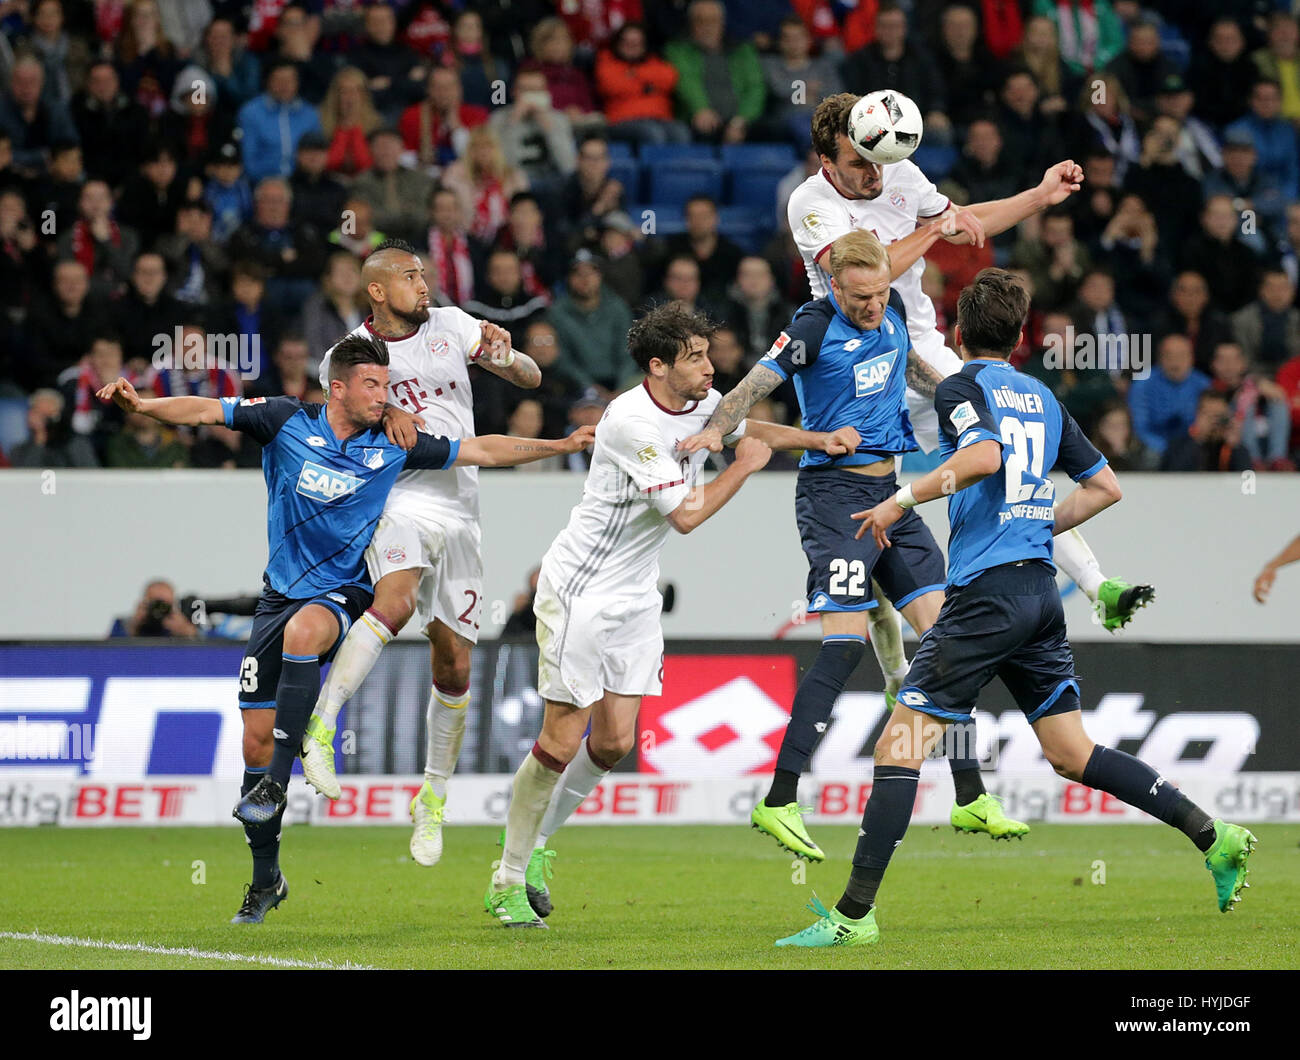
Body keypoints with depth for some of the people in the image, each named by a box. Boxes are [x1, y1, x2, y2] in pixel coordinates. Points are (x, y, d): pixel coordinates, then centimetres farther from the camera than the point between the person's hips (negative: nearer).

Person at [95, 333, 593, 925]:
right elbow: (206, 411, -7)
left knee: (303, 630, -38)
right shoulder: (287, 422, -2)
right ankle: (265, 878, 15)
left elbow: (482, 450, 8)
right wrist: (142, 406, -23)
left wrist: (562, 445, 4)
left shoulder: (391, 447, 1)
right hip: (281, 593, 1)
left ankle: (276, 784, -36)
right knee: (256, 736, -1)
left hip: (343, 593, -1)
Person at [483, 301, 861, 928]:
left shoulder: (703, 403, 2)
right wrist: (744, 467, -11)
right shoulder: (632, 422, -24)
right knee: (561, 743, -7)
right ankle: (508, 882, 6)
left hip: (635, 595, 8)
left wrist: (820, 440, 9)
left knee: (614, 743, 4)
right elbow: (684, 514, -24)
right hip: (580, 589, -8)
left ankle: (536, 843, 23)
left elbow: (748, 430, 25)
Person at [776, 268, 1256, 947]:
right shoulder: (1043, 399, 18)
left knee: (899, 745, -6)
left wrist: (902, 501, -16)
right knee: (1071, 753, 13)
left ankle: (855, 913, -10)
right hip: (1041, 591, 7)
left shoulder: (962, 387, -3)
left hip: (986, 592, -7)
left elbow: (983, 456, -23)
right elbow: (1104, 486, 21)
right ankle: (1211, 835, 5)